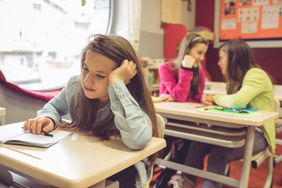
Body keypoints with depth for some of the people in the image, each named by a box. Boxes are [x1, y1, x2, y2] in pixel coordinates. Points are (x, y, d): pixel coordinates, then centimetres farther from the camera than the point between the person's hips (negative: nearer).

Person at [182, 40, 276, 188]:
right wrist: (212, 100, -11)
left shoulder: (256, 75, -15)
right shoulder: (237, 77, 13)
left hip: (257, 134, -7)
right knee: (199, 142, -15)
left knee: (218, 153, -28)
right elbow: (230, 102, 7)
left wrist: (216, 98, -12)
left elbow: (237, 101, -29)